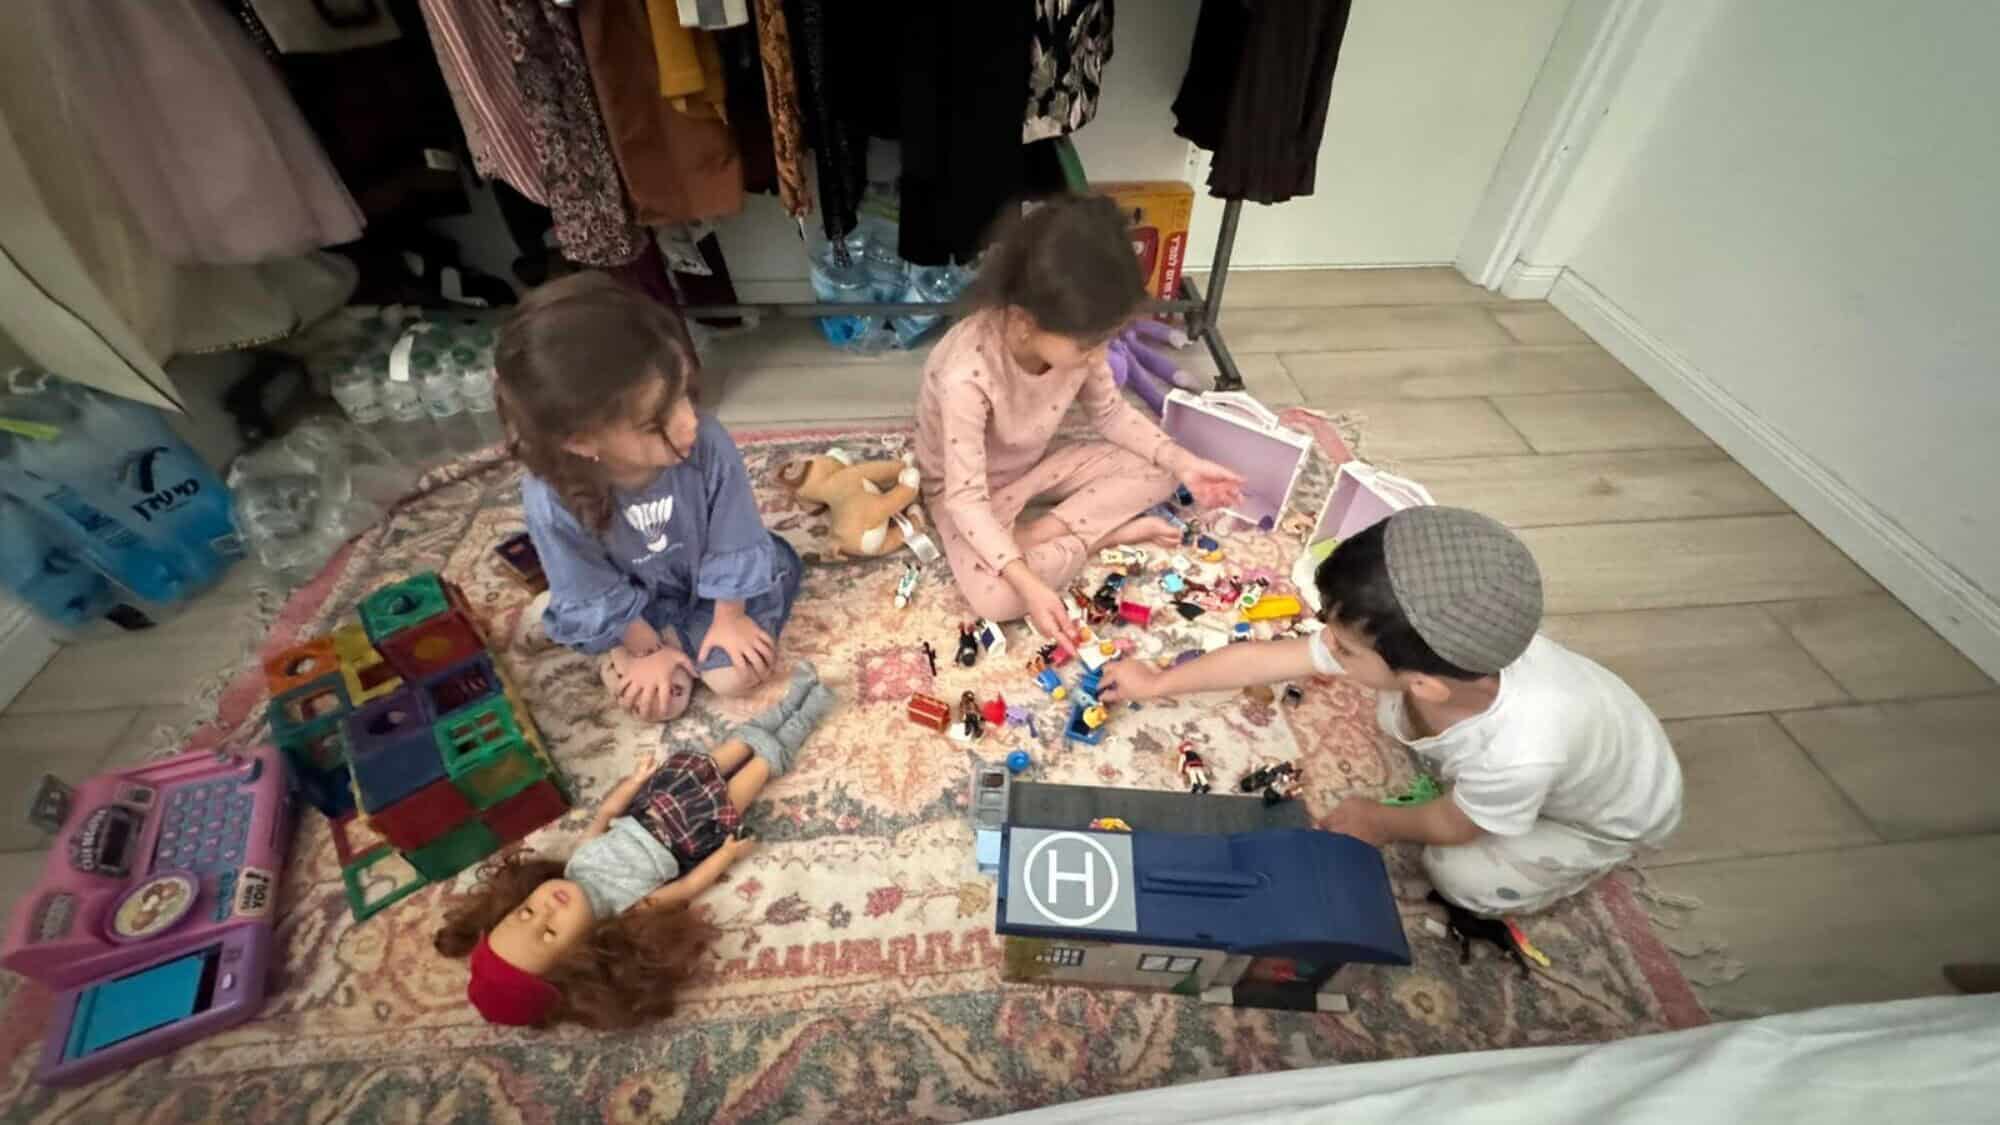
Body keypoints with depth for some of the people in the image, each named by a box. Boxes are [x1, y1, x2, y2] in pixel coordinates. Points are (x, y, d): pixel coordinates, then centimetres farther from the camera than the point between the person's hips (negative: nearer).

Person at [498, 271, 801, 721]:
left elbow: (732, 542, -18)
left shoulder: (708, 443, -34)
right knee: (657, 701, -8)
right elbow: (594, 596, -16)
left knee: (735, 675, -9)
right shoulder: (551, 499, -34)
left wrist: (729, 617, -9)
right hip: (634, 596, 0)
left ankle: (676, 629, 20)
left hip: (712, 574, 0)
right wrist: (647, 648, -6)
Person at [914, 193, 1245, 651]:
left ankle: (1038, 533, -12)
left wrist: (1184, 462, -13)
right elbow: (967, 499, -35)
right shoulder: (967, 376, -39)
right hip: (965, 487, -5)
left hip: (1033, 463, 6)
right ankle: (1103, 535, -9)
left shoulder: (1073, 339, -20)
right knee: (998, 597, -32)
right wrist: (1030, 585, -44)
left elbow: (1112, 412, -2)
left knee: (1158, 472, -6)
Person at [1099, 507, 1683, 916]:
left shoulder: (1519, 752, -48)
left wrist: (1380, 821, -4)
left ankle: (1580, 859, 14)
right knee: (1396, 715, -5)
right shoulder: (1411, 656, -33)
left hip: (1621, 809, -4)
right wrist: (1156, 683, -10)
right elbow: (1262, 658, -21)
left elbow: (1452, 826, -24)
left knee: (1465, 875, -13)